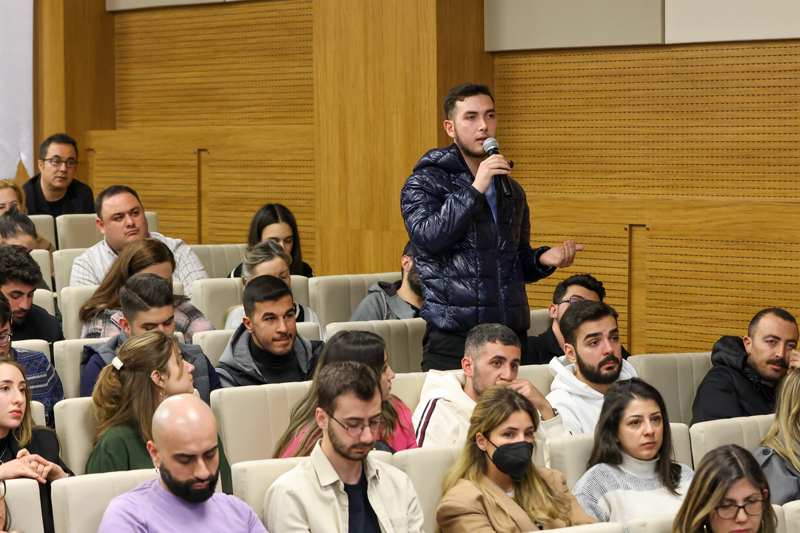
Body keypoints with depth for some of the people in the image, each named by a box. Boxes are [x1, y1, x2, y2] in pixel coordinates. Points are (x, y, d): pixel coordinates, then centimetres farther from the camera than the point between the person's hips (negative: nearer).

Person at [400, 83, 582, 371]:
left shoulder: (511, 190, 21)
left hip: (512, 334, 5)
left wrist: (543, 259, 4)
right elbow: (427, 238, -15)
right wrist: (475, 190, -16)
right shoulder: (424, 183, 3)